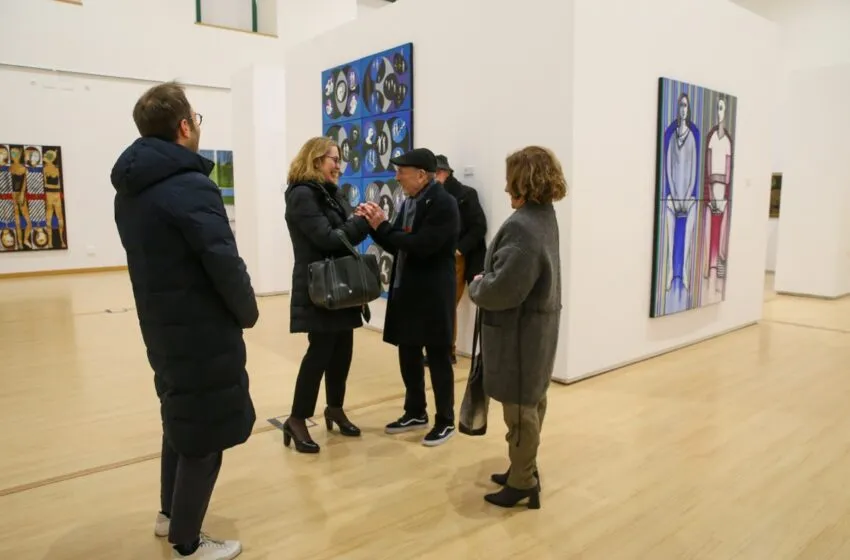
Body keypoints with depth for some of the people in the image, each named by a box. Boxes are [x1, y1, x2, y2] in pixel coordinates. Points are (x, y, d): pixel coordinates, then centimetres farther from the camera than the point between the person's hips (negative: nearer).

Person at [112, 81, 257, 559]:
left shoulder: (129, 188, 8)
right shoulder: (190, 186, -20)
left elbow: (153, 257, 12)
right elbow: (224, 264, -22)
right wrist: (248, 312, -6)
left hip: (160, 325, 9)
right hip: (203, 331, -9)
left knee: (181, 417, 24)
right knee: (205, 432, 5)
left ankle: (171, 514, 41)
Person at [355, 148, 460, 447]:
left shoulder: (443, 204, -15)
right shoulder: (408, 202, 10)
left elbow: (421, 246, -24)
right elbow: (397, 247, 11)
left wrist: (384, 226, -16)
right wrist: (376, 225, -3)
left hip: (432, 295, -8)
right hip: (405, 292, 8)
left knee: (438, 358, 5)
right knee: (408, 356, 16)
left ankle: (445, 421, 20)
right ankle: (415, 413, 33)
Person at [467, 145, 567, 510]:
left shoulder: (521, 226, -25)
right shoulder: (545, 217, 8)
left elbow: (503, 289, -28)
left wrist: (476, 287, -9)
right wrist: (486, 281, 2)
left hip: (519, 331, -11)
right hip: (536, 325, 11)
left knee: (519, 408, 3)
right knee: (531, 402, 20)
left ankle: (523, 483, 19)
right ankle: (524, 470, 37)